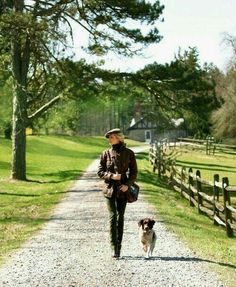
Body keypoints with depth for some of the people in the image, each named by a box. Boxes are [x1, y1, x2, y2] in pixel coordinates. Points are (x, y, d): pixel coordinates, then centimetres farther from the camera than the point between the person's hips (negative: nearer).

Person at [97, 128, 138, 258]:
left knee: (120, 217, 6)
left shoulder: (129, 153, 0)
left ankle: (119, 247, 16)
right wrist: (111, 176, -14)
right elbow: (100, 172, 3)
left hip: (123, 189, 0)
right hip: (110, 189, 0)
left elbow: (134, 172, 3)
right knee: (112, 216, -8)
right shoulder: (106, 154, 2)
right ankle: (114, 248, -8)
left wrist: (128, 184, -11)